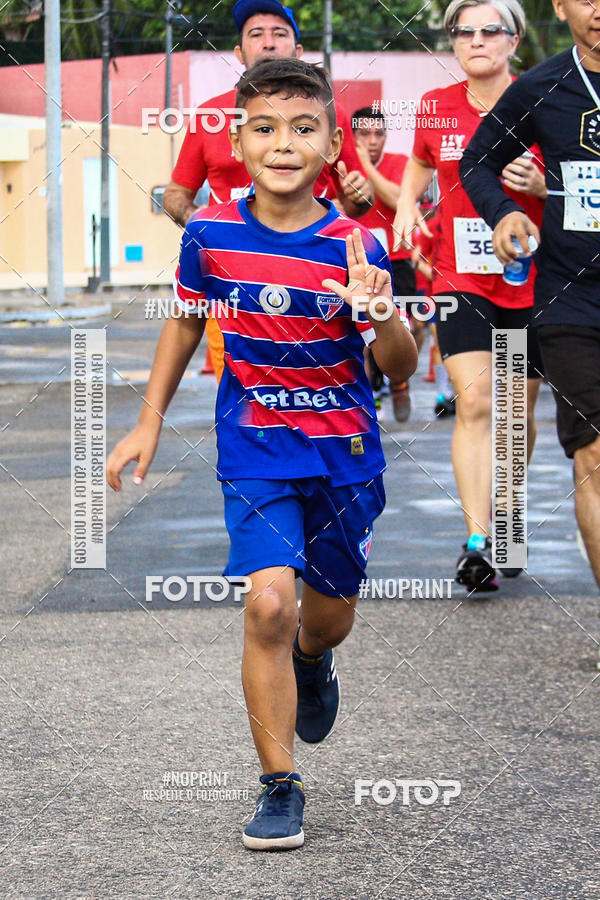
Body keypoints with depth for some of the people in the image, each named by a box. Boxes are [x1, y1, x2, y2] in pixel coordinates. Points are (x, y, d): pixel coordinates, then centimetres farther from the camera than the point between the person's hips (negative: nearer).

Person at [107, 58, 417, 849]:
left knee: (330, 614, 16)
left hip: (344, 452, 0)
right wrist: (150, 421, 10)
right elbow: (187, 320, 9)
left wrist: (382, 316, -39)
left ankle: (312, 663, 55)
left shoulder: (353, 247, -17)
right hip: (255, 450, 0)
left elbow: (399, 369, -17)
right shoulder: (210, 233, -10)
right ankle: (279, 787, -5)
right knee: (268, 603, -18)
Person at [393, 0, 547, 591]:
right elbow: (420, 163, 24)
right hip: (460, 279, 0)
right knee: (475, 402, -16)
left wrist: (538, 185, -20)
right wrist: (406, 205, 5)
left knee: (518, 410, 9)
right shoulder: (437, 108, 2)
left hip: (530, 281, 0)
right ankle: (478, 542, -19)